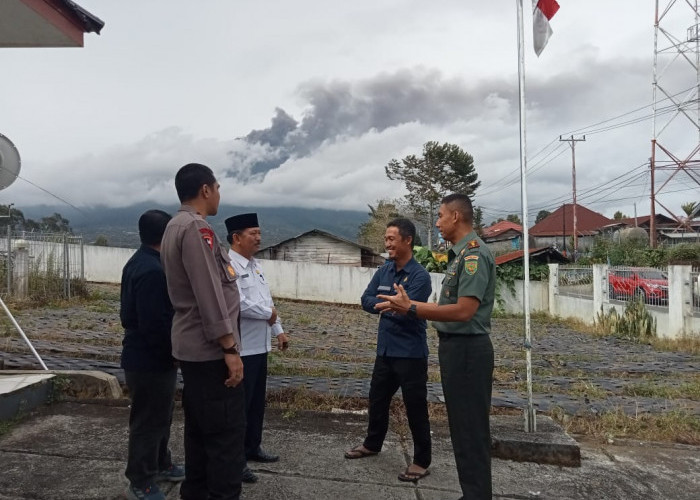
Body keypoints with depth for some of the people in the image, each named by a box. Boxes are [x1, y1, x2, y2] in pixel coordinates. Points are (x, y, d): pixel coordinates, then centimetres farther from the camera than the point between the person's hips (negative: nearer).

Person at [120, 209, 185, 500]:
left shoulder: (141, 262, 9)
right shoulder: (152, 270, -26)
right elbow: (156, 324, -29)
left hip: (146, 355, 11)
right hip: (151, 360, -11)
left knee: (160, 416, 23)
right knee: (148, 421, 4)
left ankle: (161, 466, 39)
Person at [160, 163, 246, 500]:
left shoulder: (174, 227, 15)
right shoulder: (196, 228, -17)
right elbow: (209, 294, -23)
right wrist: (229, 348, -21)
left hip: (191, 347, 10)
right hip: (209, 349, -10)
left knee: (200, 429, 17)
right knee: (227, 432, -4)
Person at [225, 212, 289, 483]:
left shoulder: (255, 265, 14)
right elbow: (237, 303, -28)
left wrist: (278, 330, 14)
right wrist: (268, 314, -14)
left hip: (259, 347, 9)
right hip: (240, 349, -9)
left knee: (257, 402, 19)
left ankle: (252, 448, 34)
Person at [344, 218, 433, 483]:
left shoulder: (419, 275, -17)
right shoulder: (384, 271, 6)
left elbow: (406, 312, -23)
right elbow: (366, 301, 3)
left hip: (410, 353, -7)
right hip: (385, 350, 8)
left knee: (415, 408, 4)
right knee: (377, 400, 21)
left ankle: (422, 461, 18)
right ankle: (372, 444, 42)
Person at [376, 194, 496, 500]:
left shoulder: (474, 253, -18)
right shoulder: (460, 254, 14)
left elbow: (463, 311, -25)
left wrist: (412, 309, -22)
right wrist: (408, 304, 13)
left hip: (467, 349, -10)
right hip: (454, 347, 10)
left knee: (471, 429, 0)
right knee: (461, 426, 18)